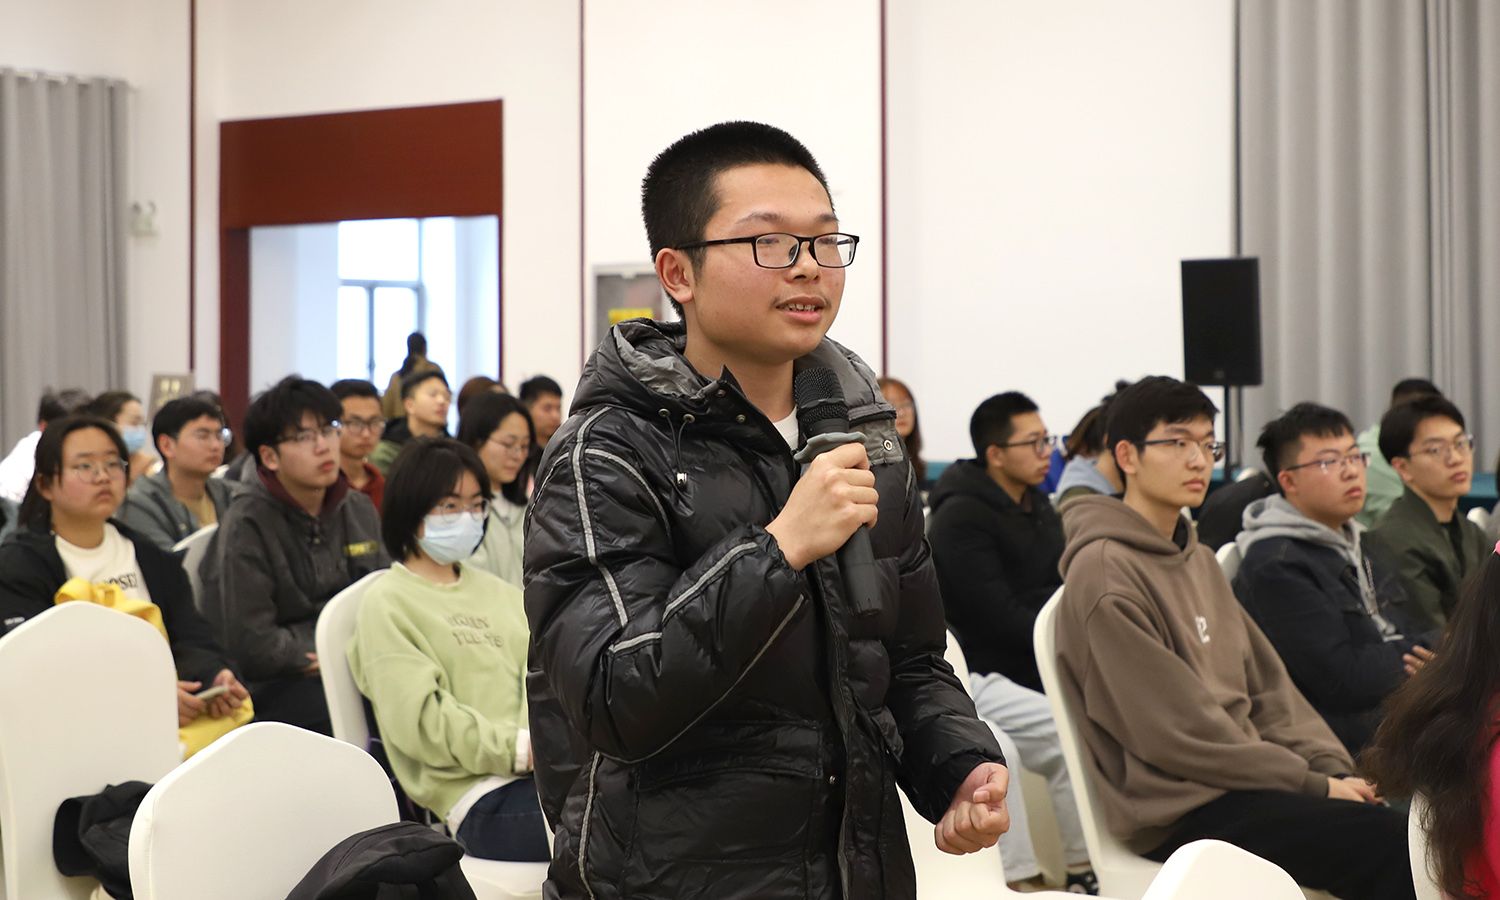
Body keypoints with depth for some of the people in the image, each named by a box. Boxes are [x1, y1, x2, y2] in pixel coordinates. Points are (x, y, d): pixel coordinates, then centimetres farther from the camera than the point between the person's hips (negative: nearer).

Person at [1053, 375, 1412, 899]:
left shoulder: (1199, 560, 17)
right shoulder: (1104, 573, -12)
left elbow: (1266, 685, 15)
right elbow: (1175, 731, -16)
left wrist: (1331, 767, -2)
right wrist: (1311, 785, -13)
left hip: (1236, 779, 8)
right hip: (1177, 811, -8)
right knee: (1393, 843, -24)